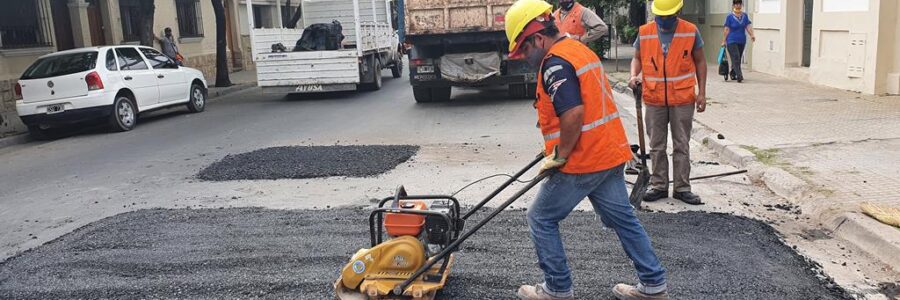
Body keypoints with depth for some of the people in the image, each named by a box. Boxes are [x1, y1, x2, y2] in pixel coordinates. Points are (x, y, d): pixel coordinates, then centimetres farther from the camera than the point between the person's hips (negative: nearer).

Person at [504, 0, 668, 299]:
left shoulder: (555, 62, -17)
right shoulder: (580, 49, 14)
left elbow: (573, 113, -28)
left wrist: (559, 155, -16)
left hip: (581, 162, -9)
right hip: (610, 154, 9)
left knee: (541, 219, 6)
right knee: (622, 218, 16)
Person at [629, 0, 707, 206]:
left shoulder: (691, 31, -3)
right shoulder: (644, 33, 0)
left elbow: (700, 62, 4)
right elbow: (637, 58, 11)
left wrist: (702, 93, -1)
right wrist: (634, 76, -10)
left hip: (683, 99, -1)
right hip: (654, 100, 1)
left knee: (682, 146, 7)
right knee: (657, 146, 9)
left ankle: (682, 188, 16)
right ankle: (659, 186, 21)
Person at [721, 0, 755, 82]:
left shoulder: (745, 16, 8)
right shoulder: (730, 17, -3)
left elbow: (748, 26, 1)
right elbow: (727, 30, -3)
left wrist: (752, 35, -16)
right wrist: (724, 41, -3)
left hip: (742, 41, 5)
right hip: (732, 41, -5)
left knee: (738, 59, 11)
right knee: (736, 59, -13)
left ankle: (733, 74, 25)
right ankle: (739, 76, -18)